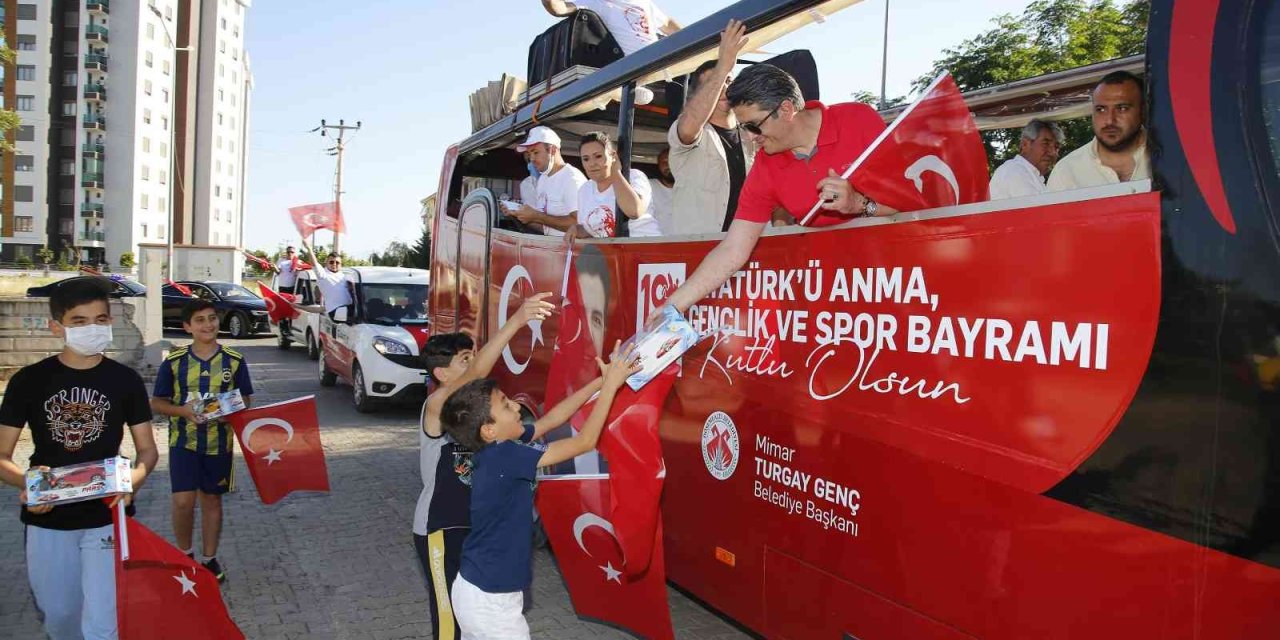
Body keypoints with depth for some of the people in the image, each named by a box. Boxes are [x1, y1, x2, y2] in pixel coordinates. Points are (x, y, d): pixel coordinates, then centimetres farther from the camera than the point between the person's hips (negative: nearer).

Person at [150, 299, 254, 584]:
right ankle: (185, 554, 18)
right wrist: (183, 411, -17)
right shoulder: (174, 361, -3)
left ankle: (209, 559, 25)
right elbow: (157, 402, 3)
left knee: (212, 499, 11)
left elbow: (246, 400, 6)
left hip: (220, 442, 1)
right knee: (183, 501, -7)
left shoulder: (234, 360, -1)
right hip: (184, 441, -1)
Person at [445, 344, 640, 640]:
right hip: (491, 601, -8)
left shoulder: (493, 449, -1)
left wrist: (601, 381, 4)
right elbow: (585, 442, -22)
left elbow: (551, 419, 8)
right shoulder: (504, 457, -26)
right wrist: (611, 385, -16)